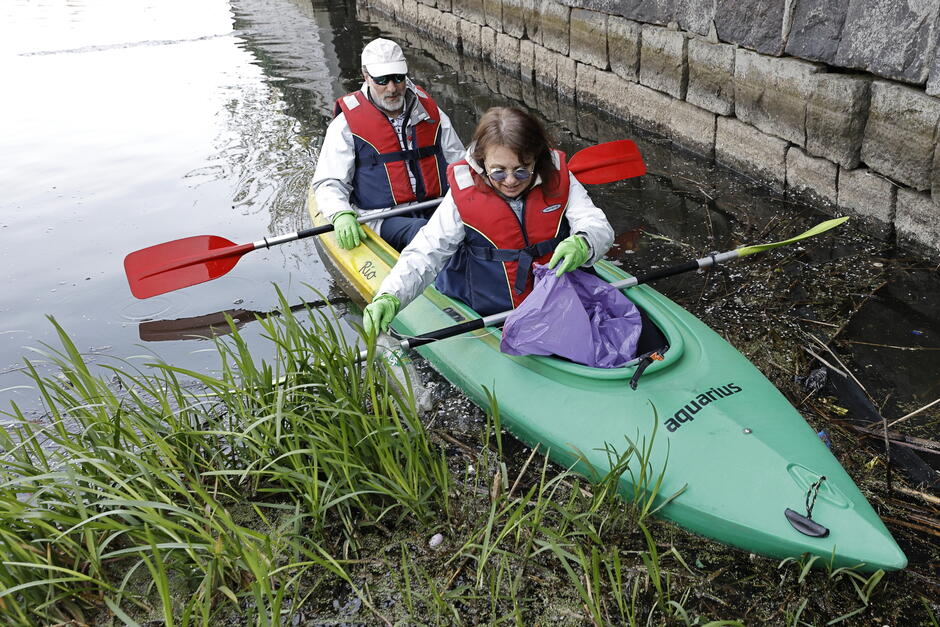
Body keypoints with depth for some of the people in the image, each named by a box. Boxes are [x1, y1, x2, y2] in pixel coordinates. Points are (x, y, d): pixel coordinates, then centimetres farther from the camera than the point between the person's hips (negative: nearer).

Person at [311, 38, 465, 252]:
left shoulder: (430, 112, 14)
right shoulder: (347, 124, 2)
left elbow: (458, 161, 25)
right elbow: (329, 183, 1)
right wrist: (341, 215, -19)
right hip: (382, 218, -3)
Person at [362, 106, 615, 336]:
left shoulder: (558, 180, -3)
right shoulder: (463, 195, -10)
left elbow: (598, 226, -8)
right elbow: (424, 254, -14)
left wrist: (581, 244, -35)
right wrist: (389, 297, -32)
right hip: (484, 316, 0)